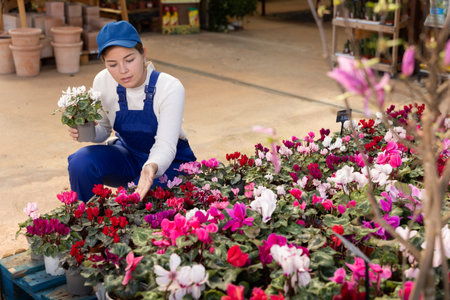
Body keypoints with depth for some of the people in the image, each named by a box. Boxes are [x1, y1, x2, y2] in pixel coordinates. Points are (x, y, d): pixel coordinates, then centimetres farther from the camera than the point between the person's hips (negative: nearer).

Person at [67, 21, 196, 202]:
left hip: (169, 162, -3)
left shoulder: (170, 88, -26)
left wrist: (152, 167, -55)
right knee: (81, 163, -25)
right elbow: (104, 130, 3)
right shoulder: (103, 82, -13)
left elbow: (165, 146, -32)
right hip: (129, 156, 4)